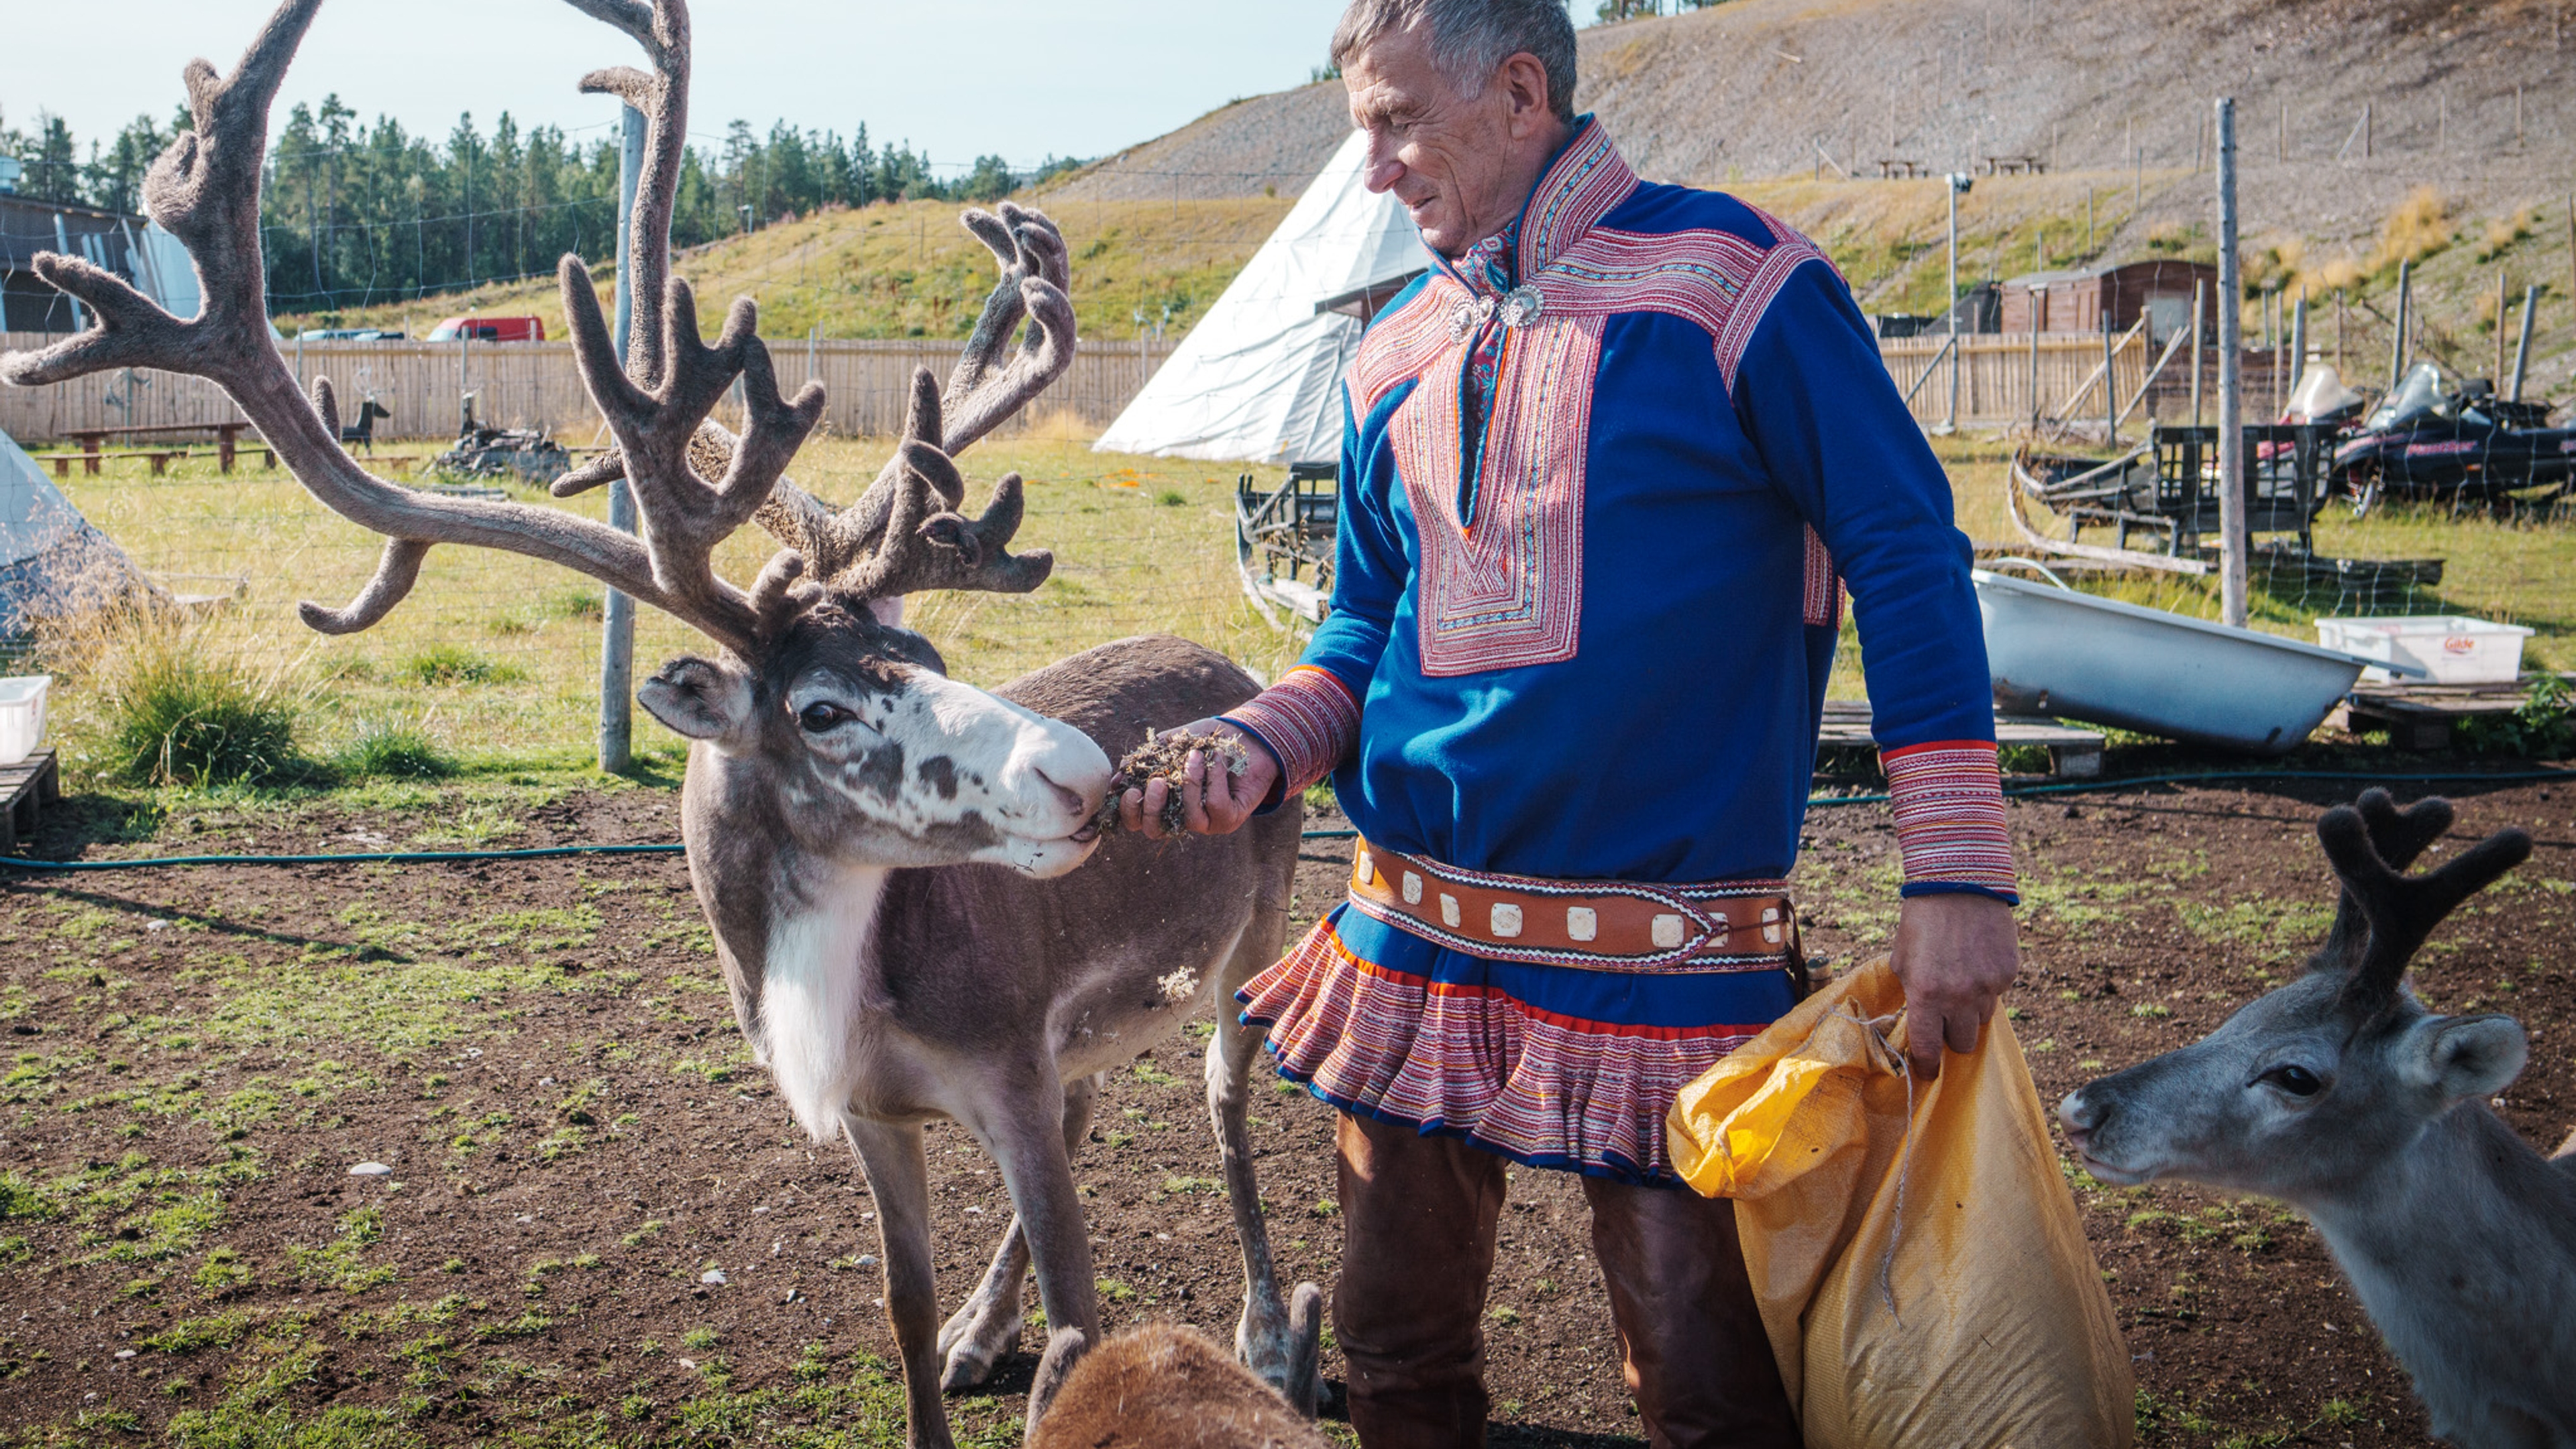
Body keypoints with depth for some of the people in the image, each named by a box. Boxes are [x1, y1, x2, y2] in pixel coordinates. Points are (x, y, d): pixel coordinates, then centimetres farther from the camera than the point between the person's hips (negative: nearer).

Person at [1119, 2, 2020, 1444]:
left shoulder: (1731, 278, -7)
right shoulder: (1398, 360, 11)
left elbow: (1907, 554, -9)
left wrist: (1958, 877, -15)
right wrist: (1261, 748, -4)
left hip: (1667, 965, -5)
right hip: (1415, 944, 6)